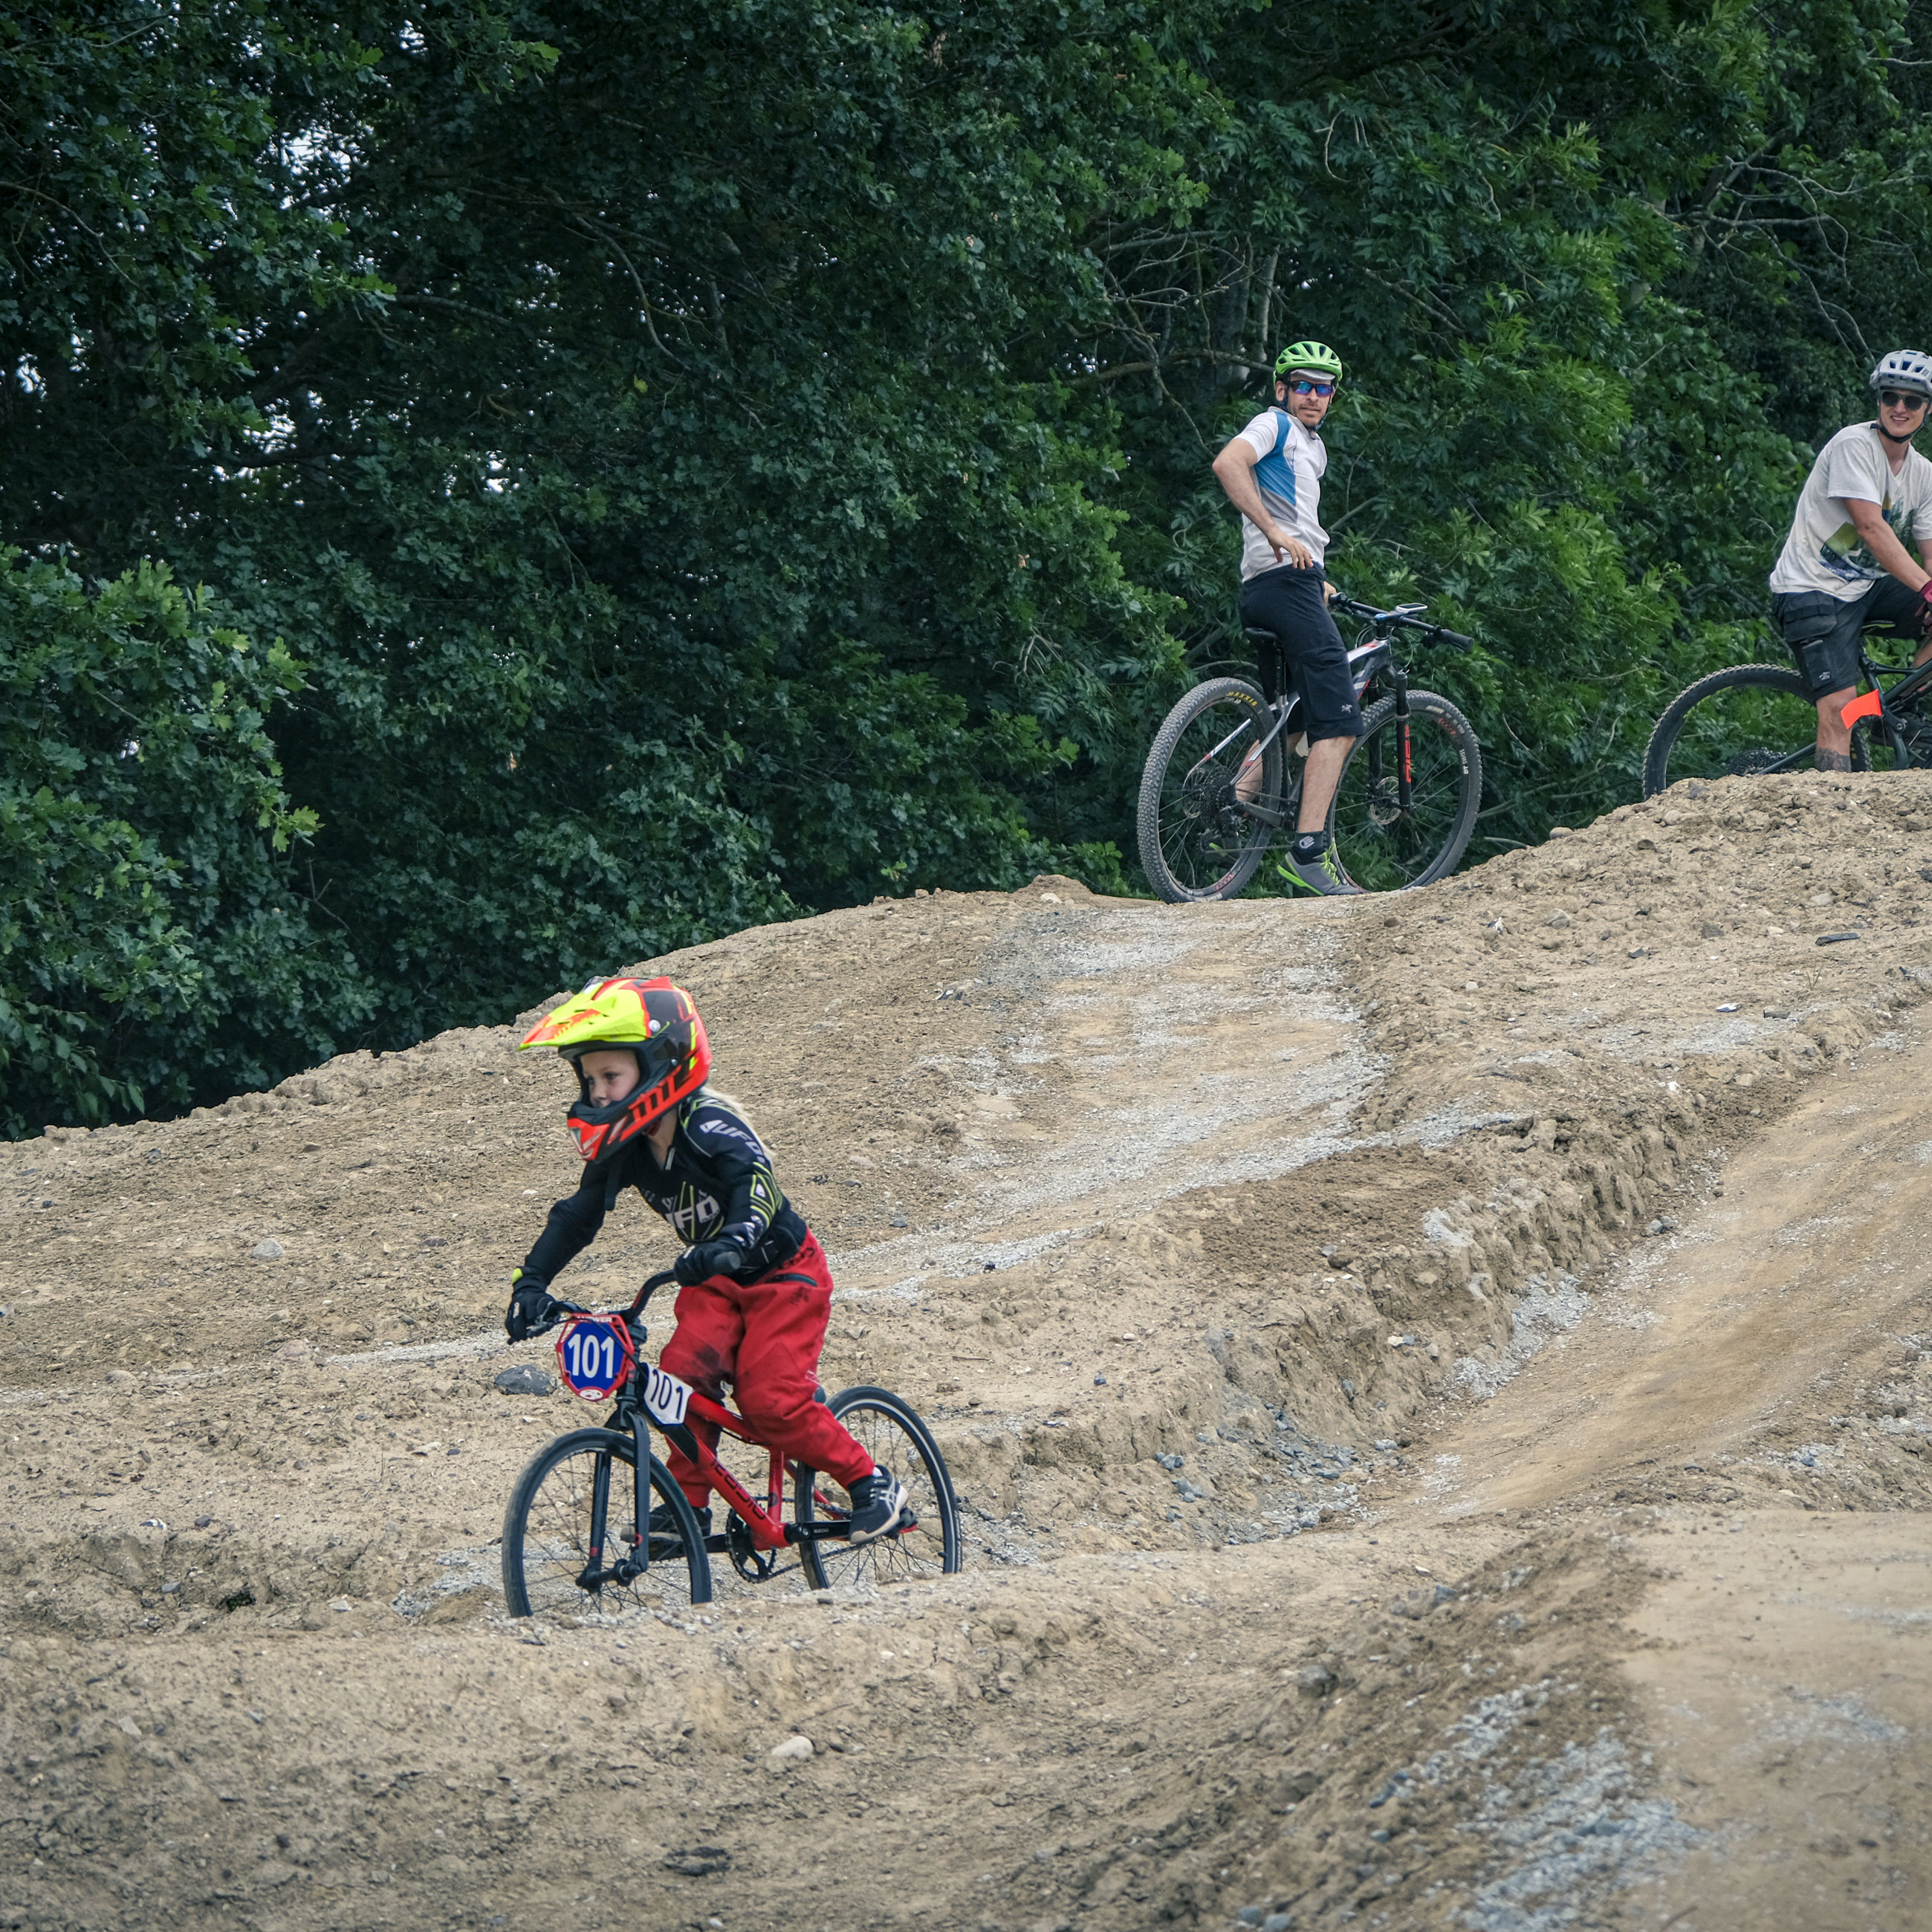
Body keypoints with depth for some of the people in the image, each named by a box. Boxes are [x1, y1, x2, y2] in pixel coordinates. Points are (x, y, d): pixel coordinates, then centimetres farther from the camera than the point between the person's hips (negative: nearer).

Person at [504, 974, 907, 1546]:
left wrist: (733, 1240, -66)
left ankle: (872, 1483, -1)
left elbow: (755, 1181, -47)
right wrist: (531, 1282, -17)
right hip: (715, 1283, 6)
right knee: (684, 1371, -18)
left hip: (783, 1273, -6)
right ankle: (688, 1501, -3)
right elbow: (577, 1217, -4)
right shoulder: (622, 1149, -8)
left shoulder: (709, 1125, -30)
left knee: (769, 1401, -18)